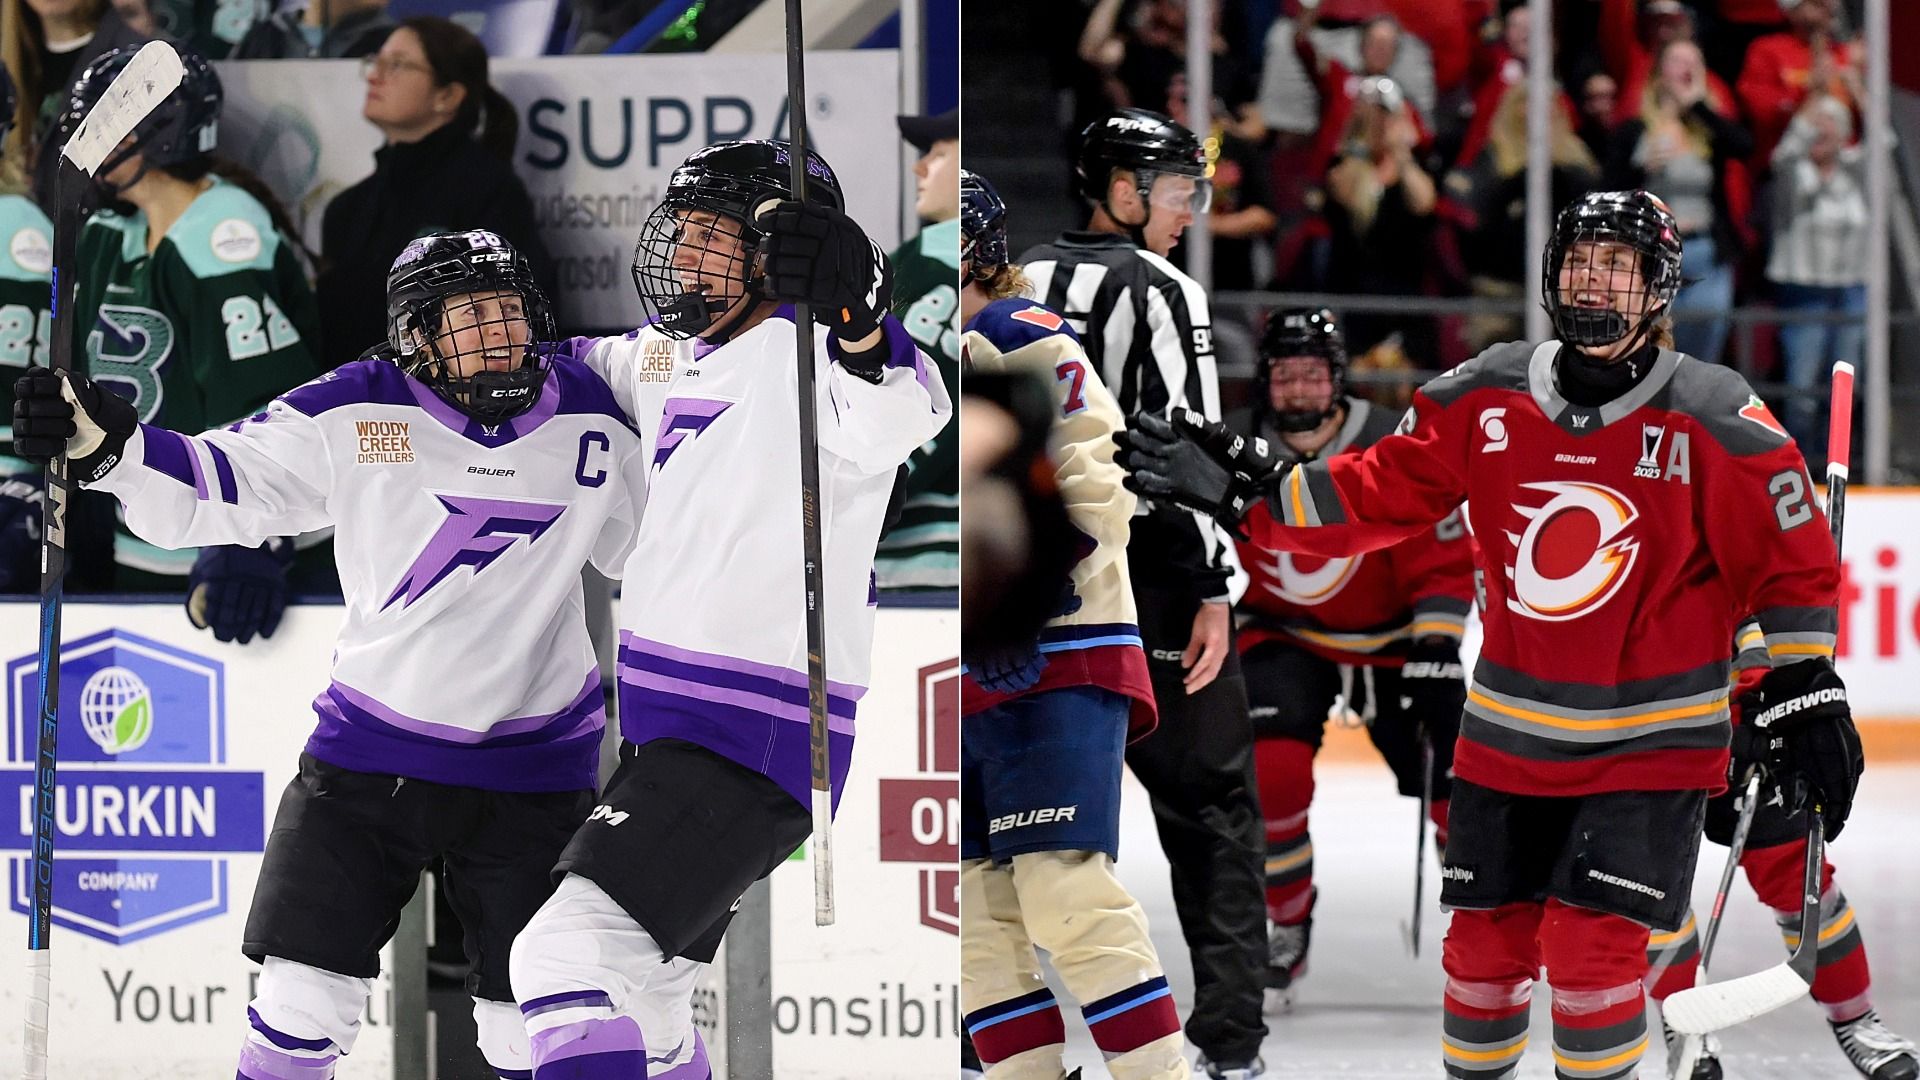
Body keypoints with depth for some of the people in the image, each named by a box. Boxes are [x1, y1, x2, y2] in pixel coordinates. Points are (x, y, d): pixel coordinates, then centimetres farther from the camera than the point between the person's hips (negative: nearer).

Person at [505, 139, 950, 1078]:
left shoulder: (805, 355, -14)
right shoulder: (676, 358, 13)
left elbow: (890, 420, -38)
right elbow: (580, 365, 35)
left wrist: (858, 321, -57)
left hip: (754, 742, -10)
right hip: (667, 727, 10)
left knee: (569, 956, -24)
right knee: (638, 999, 23)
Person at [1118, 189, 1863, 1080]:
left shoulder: (1716, 421, -11)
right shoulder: (1485, 399, -2)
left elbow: (1791, 560, -6)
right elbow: (1377, 497, 2)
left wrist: (1807, 693, -7)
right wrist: (1249, 487, -9)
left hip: (1653, 740, -4)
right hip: (1510, 732, 4)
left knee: (1590, 942, -14)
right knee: (1486, 937, 11)